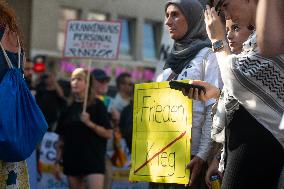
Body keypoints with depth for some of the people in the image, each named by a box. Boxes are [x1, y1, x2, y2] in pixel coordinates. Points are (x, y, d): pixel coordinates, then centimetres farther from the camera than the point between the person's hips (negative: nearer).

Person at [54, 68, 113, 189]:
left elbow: (108, 134, -5)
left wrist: (89, 123, -17)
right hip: (72, 161, 4)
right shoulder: (68, 107, 11)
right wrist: (58, 162, 8)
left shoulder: (96, 105, 0)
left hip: (93, 160, -4)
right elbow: (62, 138, 13)